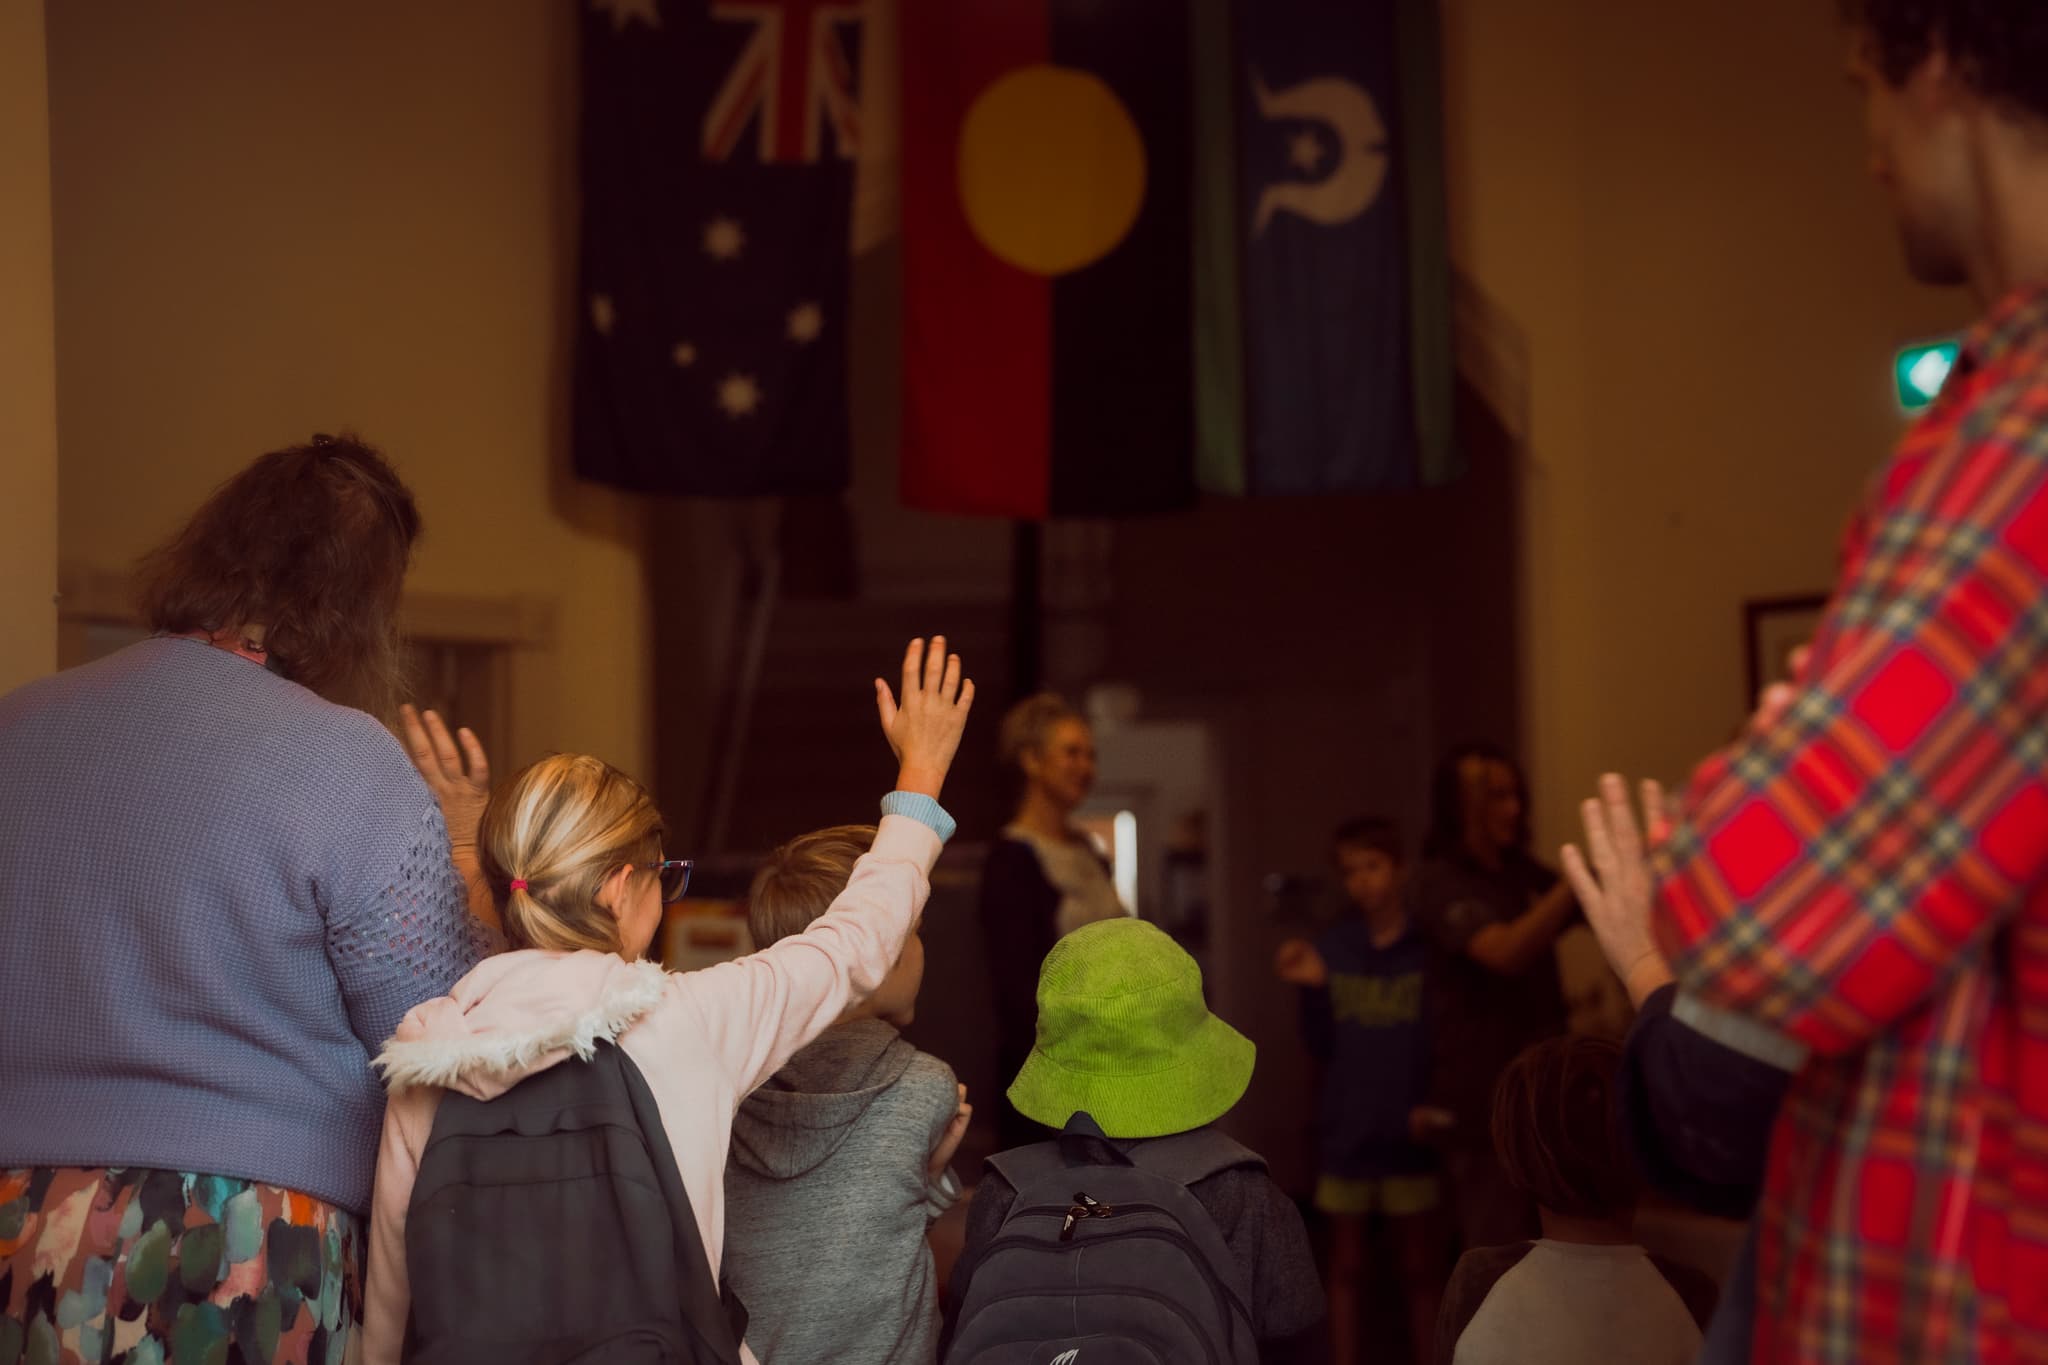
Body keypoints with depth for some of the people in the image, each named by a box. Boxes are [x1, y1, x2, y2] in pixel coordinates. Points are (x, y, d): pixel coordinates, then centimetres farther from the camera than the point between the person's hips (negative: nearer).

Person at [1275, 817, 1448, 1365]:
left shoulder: (1429, 944, -7)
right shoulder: (1332, 947, 0)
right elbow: (1322, 1047, 2)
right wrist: (1313, 988, -13)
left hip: (1412, 1134, -2)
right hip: (1346, 1131, 2)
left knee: (1422, 1270, 8)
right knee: (1346, 1267, 12)